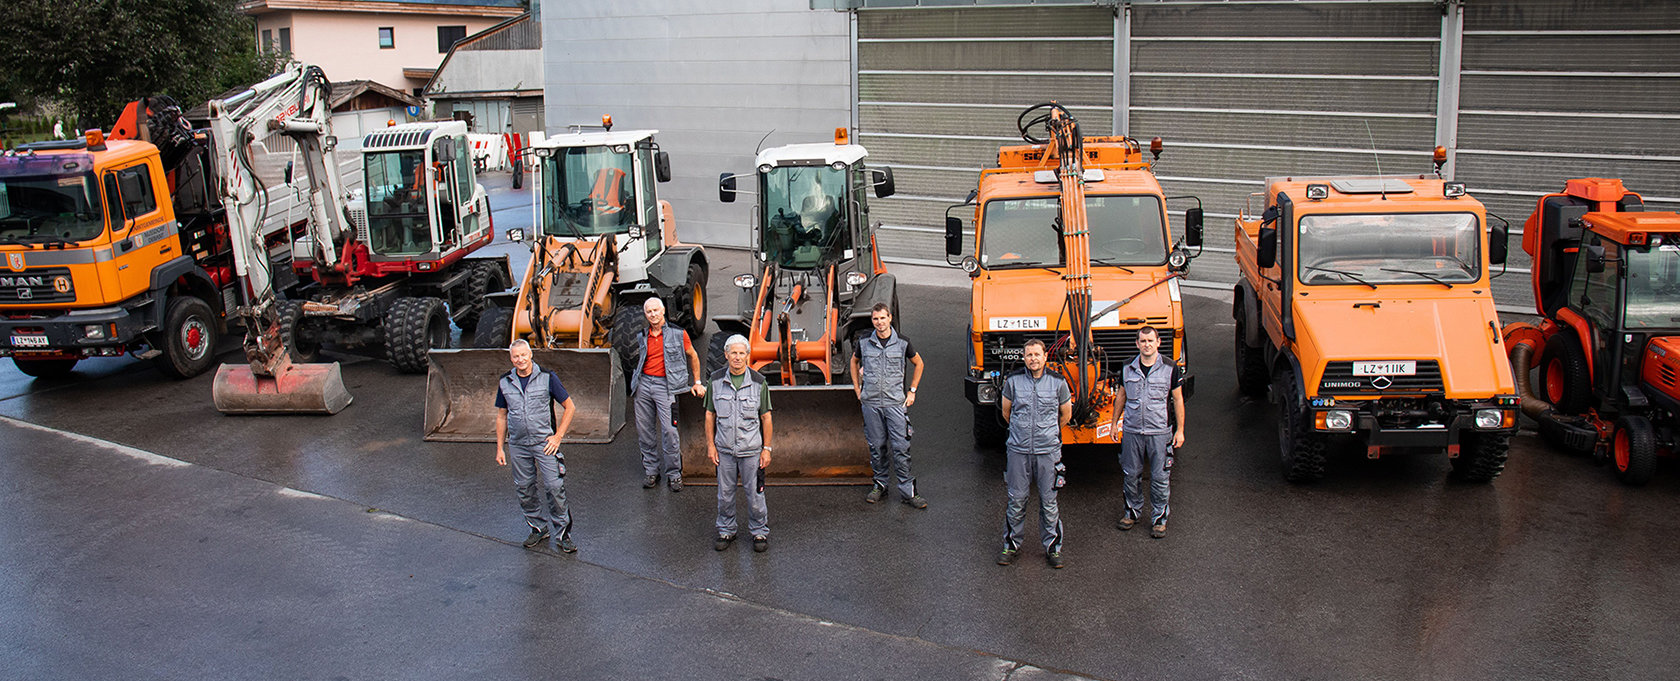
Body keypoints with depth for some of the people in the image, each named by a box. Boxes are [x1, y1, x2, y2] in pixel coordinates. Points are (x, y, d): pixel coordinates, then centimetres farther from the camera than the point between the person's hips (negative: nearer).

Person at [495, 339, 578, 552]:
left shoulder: (547, 378, -4)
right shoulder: (505, 382, 6)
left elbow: (569, 406, 1)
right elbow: (501, 416, 14)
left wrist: (558, 436, -5)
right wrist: (500, 448, 11)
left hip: (544, 443, -3)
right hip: (518, 445, 4)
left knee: (554, 487, -7)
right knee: (524, 489, 8)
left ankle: (562, 532, 3)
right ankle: (539, 528, 24)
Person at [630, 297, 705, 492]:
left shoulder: (678, 333, 0)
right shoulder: (642, 336, 9)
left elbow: (693, 356, 12)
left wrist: (697, 382, 13)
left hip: (665, 385, -4)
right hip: (644, 384, 4)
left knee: (669, 430, -9)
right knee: (644, 430, 5)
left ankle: (673, 474, 2)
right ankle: (651, 471, 17)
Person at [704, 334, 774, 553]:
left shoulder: (758, 382, -6)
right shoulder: (716, 380, -1)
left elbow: (766, 417, -1)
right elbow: (710, 414, 6)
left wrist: (766, 448, -3)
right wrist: (710, 445, 2)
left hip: (751, 450, -2)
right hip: (724, 449, 2)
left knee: (754, 494, 5)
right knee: (725, 494, 11)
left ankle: (760, 532, 22)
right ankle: (726, 531, 28)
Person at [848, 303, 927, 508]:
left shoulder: (902, 343, -1)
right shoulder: (864, 342, 2)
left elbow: (918, 363, 15)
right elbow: (854, 362, 21)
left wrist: (912, 391, 9)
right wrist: (857, 389, 14)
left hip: (895, 402, -1)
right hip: (870, 402, 2)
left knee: (901, 447, -4)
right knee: (876, 446, 8)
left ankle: (907, 490, 1)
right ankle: (880, 485, 22)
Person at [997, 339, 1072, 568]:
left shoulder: (1058, 383, 0)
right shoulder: (1013, 381, 0)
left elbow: (1066, 414, 15)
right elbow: (1006, 412, 15)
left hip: (1048, 450, 0)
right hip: (1018, 451, 0)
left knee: (1049, 501, 4)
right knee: (1016, 500, 6)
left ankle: (1053, 547, 17)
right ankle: (1011, 545, 19)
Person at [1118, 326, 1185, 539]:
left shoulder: (1170, 369, -2)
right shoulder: (1128, 368, 4)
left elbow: (1178, 400, 3)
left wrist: (1180, 430, 1)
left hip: (1159, 432, -2)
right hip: (1131, 431, 2)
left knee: (1159, 478, 2)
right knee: (1130, 475, 9)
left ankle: (1159, 518, 15)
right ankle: (1132, 511, 28)